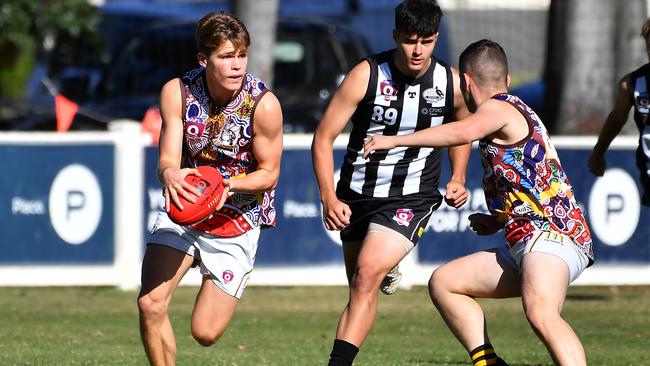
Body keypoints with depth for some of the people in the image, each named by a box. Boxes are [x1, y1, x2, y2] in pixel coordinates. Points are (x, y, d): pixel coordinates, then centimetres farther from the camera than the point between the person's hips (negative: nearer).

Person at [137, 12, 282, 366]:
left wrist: (227, 184, -30)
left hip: (237, 221, -2)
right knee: (150, 304, -19)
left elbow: (269, 173, -9)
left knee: (205, 333, -3)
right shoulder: (177, 92, -12)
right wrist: (169, 174, -37)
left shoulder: (264, 104, -20)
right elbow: (167, 158, -11)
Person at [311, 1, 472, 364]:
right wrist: (329, 198, -19)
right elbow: (324, 138, -9)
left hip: (411, 199, -2)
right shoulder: (367, 75, -13)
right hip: (357, 196, 2)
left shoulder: (451, 83, -6)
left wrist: (458, 178, 4)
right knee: (362, 292, 10)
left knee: (366, 276, -22)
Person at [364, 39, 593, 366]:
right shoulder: (516, 112, 26)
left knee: (540, 312, -35)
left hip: (551, 237, -11)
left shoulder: (498, 107, -4)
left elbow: (463, 132, -28)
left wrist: (395, 140, -26)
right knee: (443, 283, 15)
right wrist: (498, 220, 28)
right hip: (523, 246, 11)